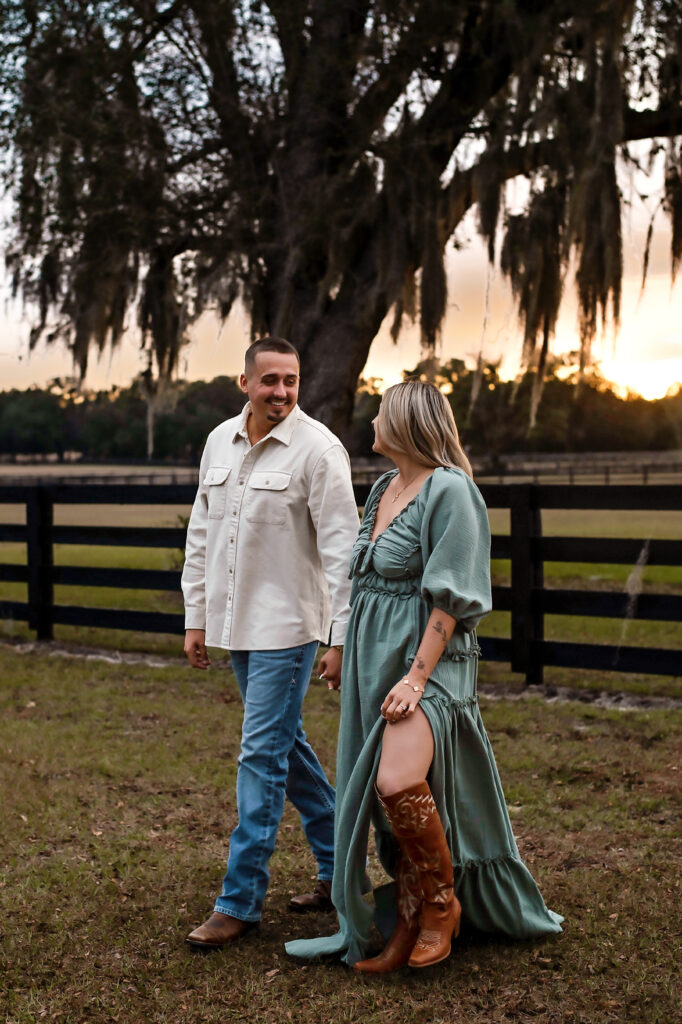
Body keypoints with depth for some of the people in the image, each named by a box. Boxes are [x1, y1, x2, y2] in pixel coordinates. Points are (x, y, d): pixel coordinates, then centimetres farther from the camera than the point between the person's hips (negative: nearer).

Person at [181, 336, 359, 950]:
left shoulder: (318, 448, -12)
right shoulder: (220, 442, 8)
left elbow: (342, 548, -14)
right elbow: (201, 533, 14)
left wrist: (342, 639, -17)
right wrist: (196, 616, 12)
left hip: (288, 627, -7)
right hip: (235, 624, 7)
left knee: (262, 756, -5)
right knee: (286, 745, 15)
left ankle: (240, 901, 5)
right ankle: (340, 868, 30)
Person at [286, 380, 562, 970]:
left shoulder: (450, 490, -12)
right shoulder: (385, 490, 15)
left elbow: (450, 597, -17)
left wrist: (416, 678, -22)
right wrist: (347, 655, 20)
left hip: (428, 658, -9)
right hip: (375, 658, 9)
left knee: (398, 781, -24)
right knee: (389, 793, 9)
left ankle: (443, 901, -1)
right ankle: (409, 926, 20)